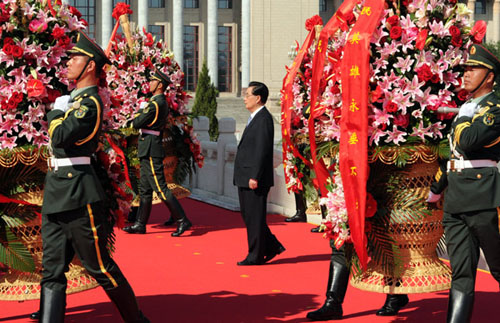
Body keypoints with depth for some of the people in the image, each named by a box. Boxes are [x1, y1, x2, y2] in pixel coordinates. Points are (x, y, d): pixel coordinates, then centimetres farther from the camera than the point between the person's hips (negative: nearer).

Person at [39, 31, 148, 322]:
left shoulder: (90, 102, -13)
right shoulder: (74, 97, 15)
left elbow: (60, 137, -23)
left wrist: (57, 111, -7)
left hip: (77, 194, -9)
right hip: (56, 191, 9)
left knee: (100, 266, 1)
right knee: (52, 272, 5)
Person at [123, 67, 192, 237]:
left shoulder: (155, 104, -17)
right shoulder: (161, 102, 15)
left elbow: (136, 123, -16)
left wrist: (138, 113, 3)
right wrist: (141, 113, 4)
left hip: (151, 151, -10)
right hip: (149, 151, 10)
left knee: (161, 188, -8)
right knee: (144, 189, 13)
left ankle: (182, 220, -4)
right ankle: (140, 224, 18)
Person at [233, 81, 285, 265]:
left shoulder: (264, 119, -14)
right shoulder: (255, 118, 18)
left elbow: (262, 150, -20)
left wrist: (254, 177, -23)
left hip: (255, 179, -10)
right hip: (245, 178, 10)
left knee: (254, 217, -2)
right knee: (248, 215, 14)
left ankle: (255, 256, 7)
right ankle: (272, 247, 22)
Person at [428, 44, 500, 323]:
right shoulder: (466, 107, 17)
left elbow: (468, 142, -24)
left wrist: (463, 118, -5)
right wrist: (436, 189, 30)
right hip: (455, 200, 7)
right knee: (461, 273, 3)